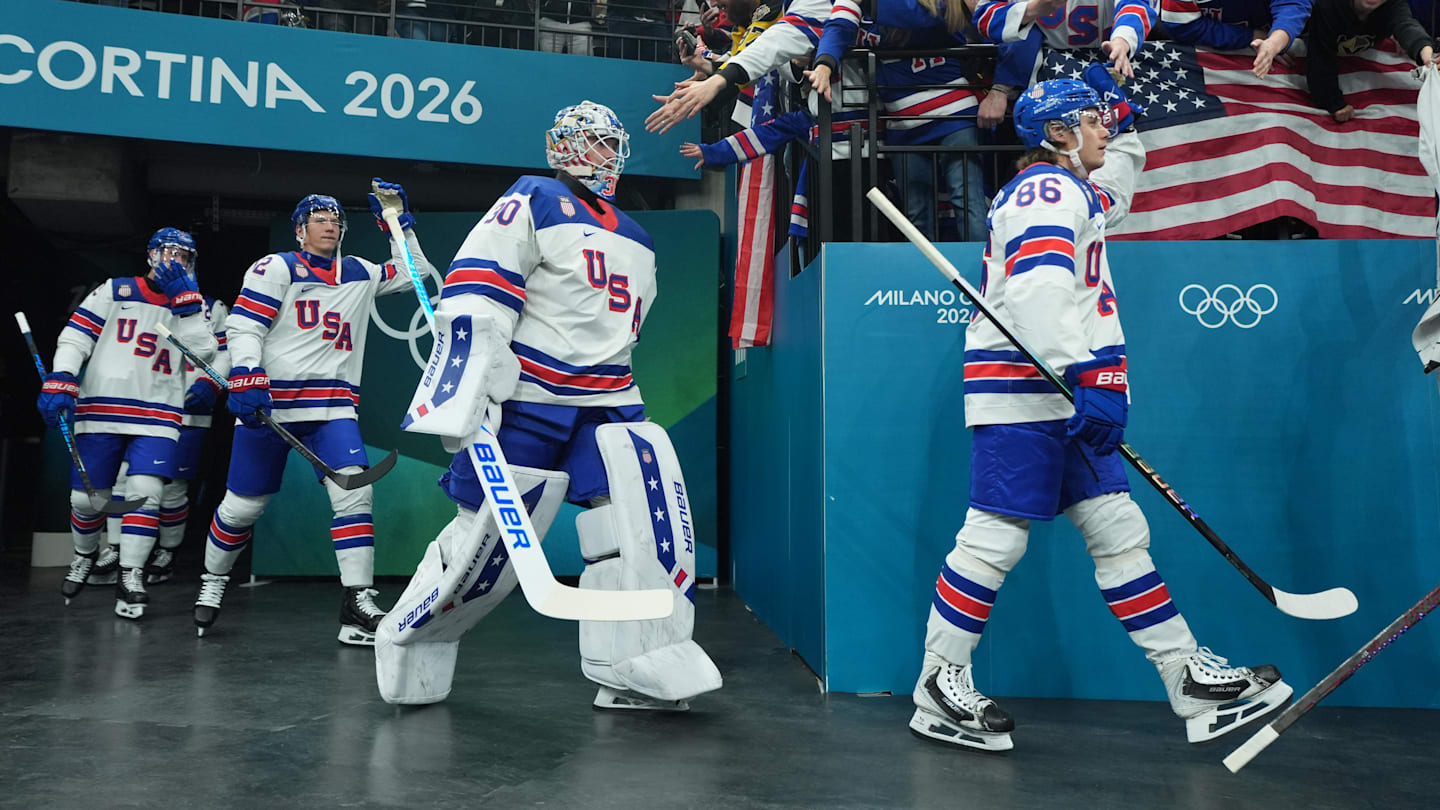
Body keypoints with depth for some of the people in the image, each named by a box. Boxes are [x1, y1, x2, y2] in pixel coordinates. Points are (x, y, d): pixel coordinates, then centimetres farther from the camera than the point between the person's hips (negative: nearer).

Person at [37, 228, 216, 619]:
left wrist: (184, 297, -9)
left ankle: (130, 578, -5)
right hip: (100, 409, -1)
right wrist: (60, 381, -13)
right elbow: (75, 337, 1)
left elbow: (203, 352, -5)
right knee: (87, 496, 5)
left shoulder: (191, 303, 12)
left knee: (146, 491, -14)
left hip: (157, 414, 1)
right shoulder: (114, 291, 7)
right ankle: (84, 556, 34)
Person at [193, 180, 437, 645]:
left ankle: (358, 607, -14)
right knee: (243, 504, 5)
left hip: (333, 406, 3)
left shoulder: (360, 275, 16)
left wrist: (397, 220, 16)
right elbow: (243, 327, -8)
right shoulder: (277, 268, 1)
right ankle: (212, 584, 32)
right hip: (269, 402, -3)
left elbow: (413, 273, 24)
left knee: (354, 492, -15)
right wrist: (247, 382, -21)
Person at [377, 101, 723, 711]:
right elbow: (473, 299, -15)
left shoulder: (637, 241, 19)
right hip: (523, 402, -6)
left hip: (606, 407, 6)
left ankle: (639, 673, -8)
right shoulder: (535, 204, -4)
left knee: (650, 501, -14)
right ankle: (408, 648, 24)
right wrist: (465, 408, -23)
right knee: (490, 536, -1)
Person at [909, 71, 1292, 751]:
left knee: (1118, 531, 7)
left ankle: (1193, 685, 10)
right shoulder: (1048, 188, -8)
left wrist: (1121, 128, 34)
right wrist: (1083, 373, -32)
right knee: (996, 537, -9)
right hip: (1022, 391, -10)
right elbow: (1037, 290, -24)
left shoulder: (1073, 192, 24)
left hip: (1062, 392, 10)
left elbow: (1113, 193, 47)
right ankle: (939, 691, 1)